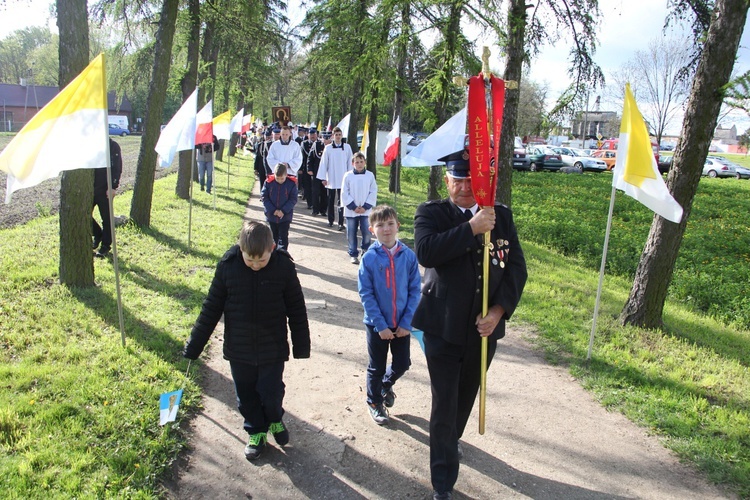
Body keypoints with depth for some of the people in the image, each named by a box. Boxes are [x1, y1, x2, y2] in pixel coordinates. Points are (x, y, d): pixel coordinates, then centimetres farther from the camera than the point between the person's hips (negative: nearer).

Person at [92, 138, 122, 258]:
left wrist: (113, 187, -15)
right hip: (89, 188, 5)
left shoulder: (113, 146, -6)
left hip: (105, 189, -5)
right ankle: (98, 234, 28)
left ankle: (105, 245, 14)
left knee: (106, 218, 3)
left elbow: (117, 168, -9)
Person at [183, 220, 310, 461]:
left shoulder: (284, 267, -15)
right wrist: (193, 348, 0)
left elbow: (297, 310, -3)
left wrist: (301, 346, 1)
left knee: (271, 393, 6)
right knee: (246, 396, 14)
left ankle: (275, 420, 39)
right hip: (238, 350, 2)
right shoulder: (228, 266, -13)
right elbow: (211, 308, -3)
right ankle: (256, 431, 39)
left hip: (273, 350, -1)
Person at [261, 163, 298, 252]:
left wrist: (283, 211, -18)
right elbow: (264, 197, -5)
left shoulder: (291, 184, -11)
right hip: (271, 215, 3)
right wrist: (273, 210, -14)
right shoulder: (269, 182, -8)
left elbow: (293, 199, -8)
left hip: (285, 216, -2)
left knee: (283, 237, -1)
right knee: (273, 236, 18)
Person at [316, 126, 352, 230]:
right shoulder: (328, 148, -1)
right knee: (331, 201, 12)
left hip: (342, 179, -1)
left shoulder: (347, 147, -1)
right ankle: (331, 220, 25)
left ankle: (341, 223, -4)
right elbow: (324, 163, 1)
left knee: (341, 202, -5)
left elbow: (350, 163, 3)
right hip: (331, 179, 1)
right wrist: (323, 178, -2)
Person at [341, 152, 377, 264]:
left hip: (365, 210, 0)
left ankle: (366, 252, 21)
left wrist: (366, 207, -8)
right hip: (351, 211, 0)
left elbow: (373, 192, 1)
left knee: (366, 232, -1)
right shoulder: (348, 175, -3)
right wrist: (353, 207, -9)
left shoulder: (370, 175, 0)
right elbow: (344, 193, -3)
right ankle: (353, 254, 16)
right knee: (351, 234, 4)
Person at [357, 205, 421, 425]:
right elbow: (366, 294, -12)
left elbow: (415, 290, -5)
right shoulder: (369, 258, -13)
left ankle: (387, 384, 46)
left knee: (402, 364, 14)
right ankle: (374, 402, 38)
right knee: (377, 368, 13)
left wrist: (407, 322, -11)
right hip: (377, 324, -2)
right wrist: (380, 325, -16)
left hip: (401, 324, 2)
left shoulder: (409, 255, -9)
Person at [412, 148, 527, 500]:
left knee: (467, 395, 23)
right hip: (443, 327, -4)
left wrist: (498, 311, -12)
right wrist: (471, 228, -28)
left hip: (485, 327, 4)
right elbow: (425, 252, -26)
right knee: (444, 403, 2)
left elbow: (517, 267, -1)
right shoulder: (431, 213, -7)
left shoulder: (502, 216, 2)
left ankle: (452, 438, 53)